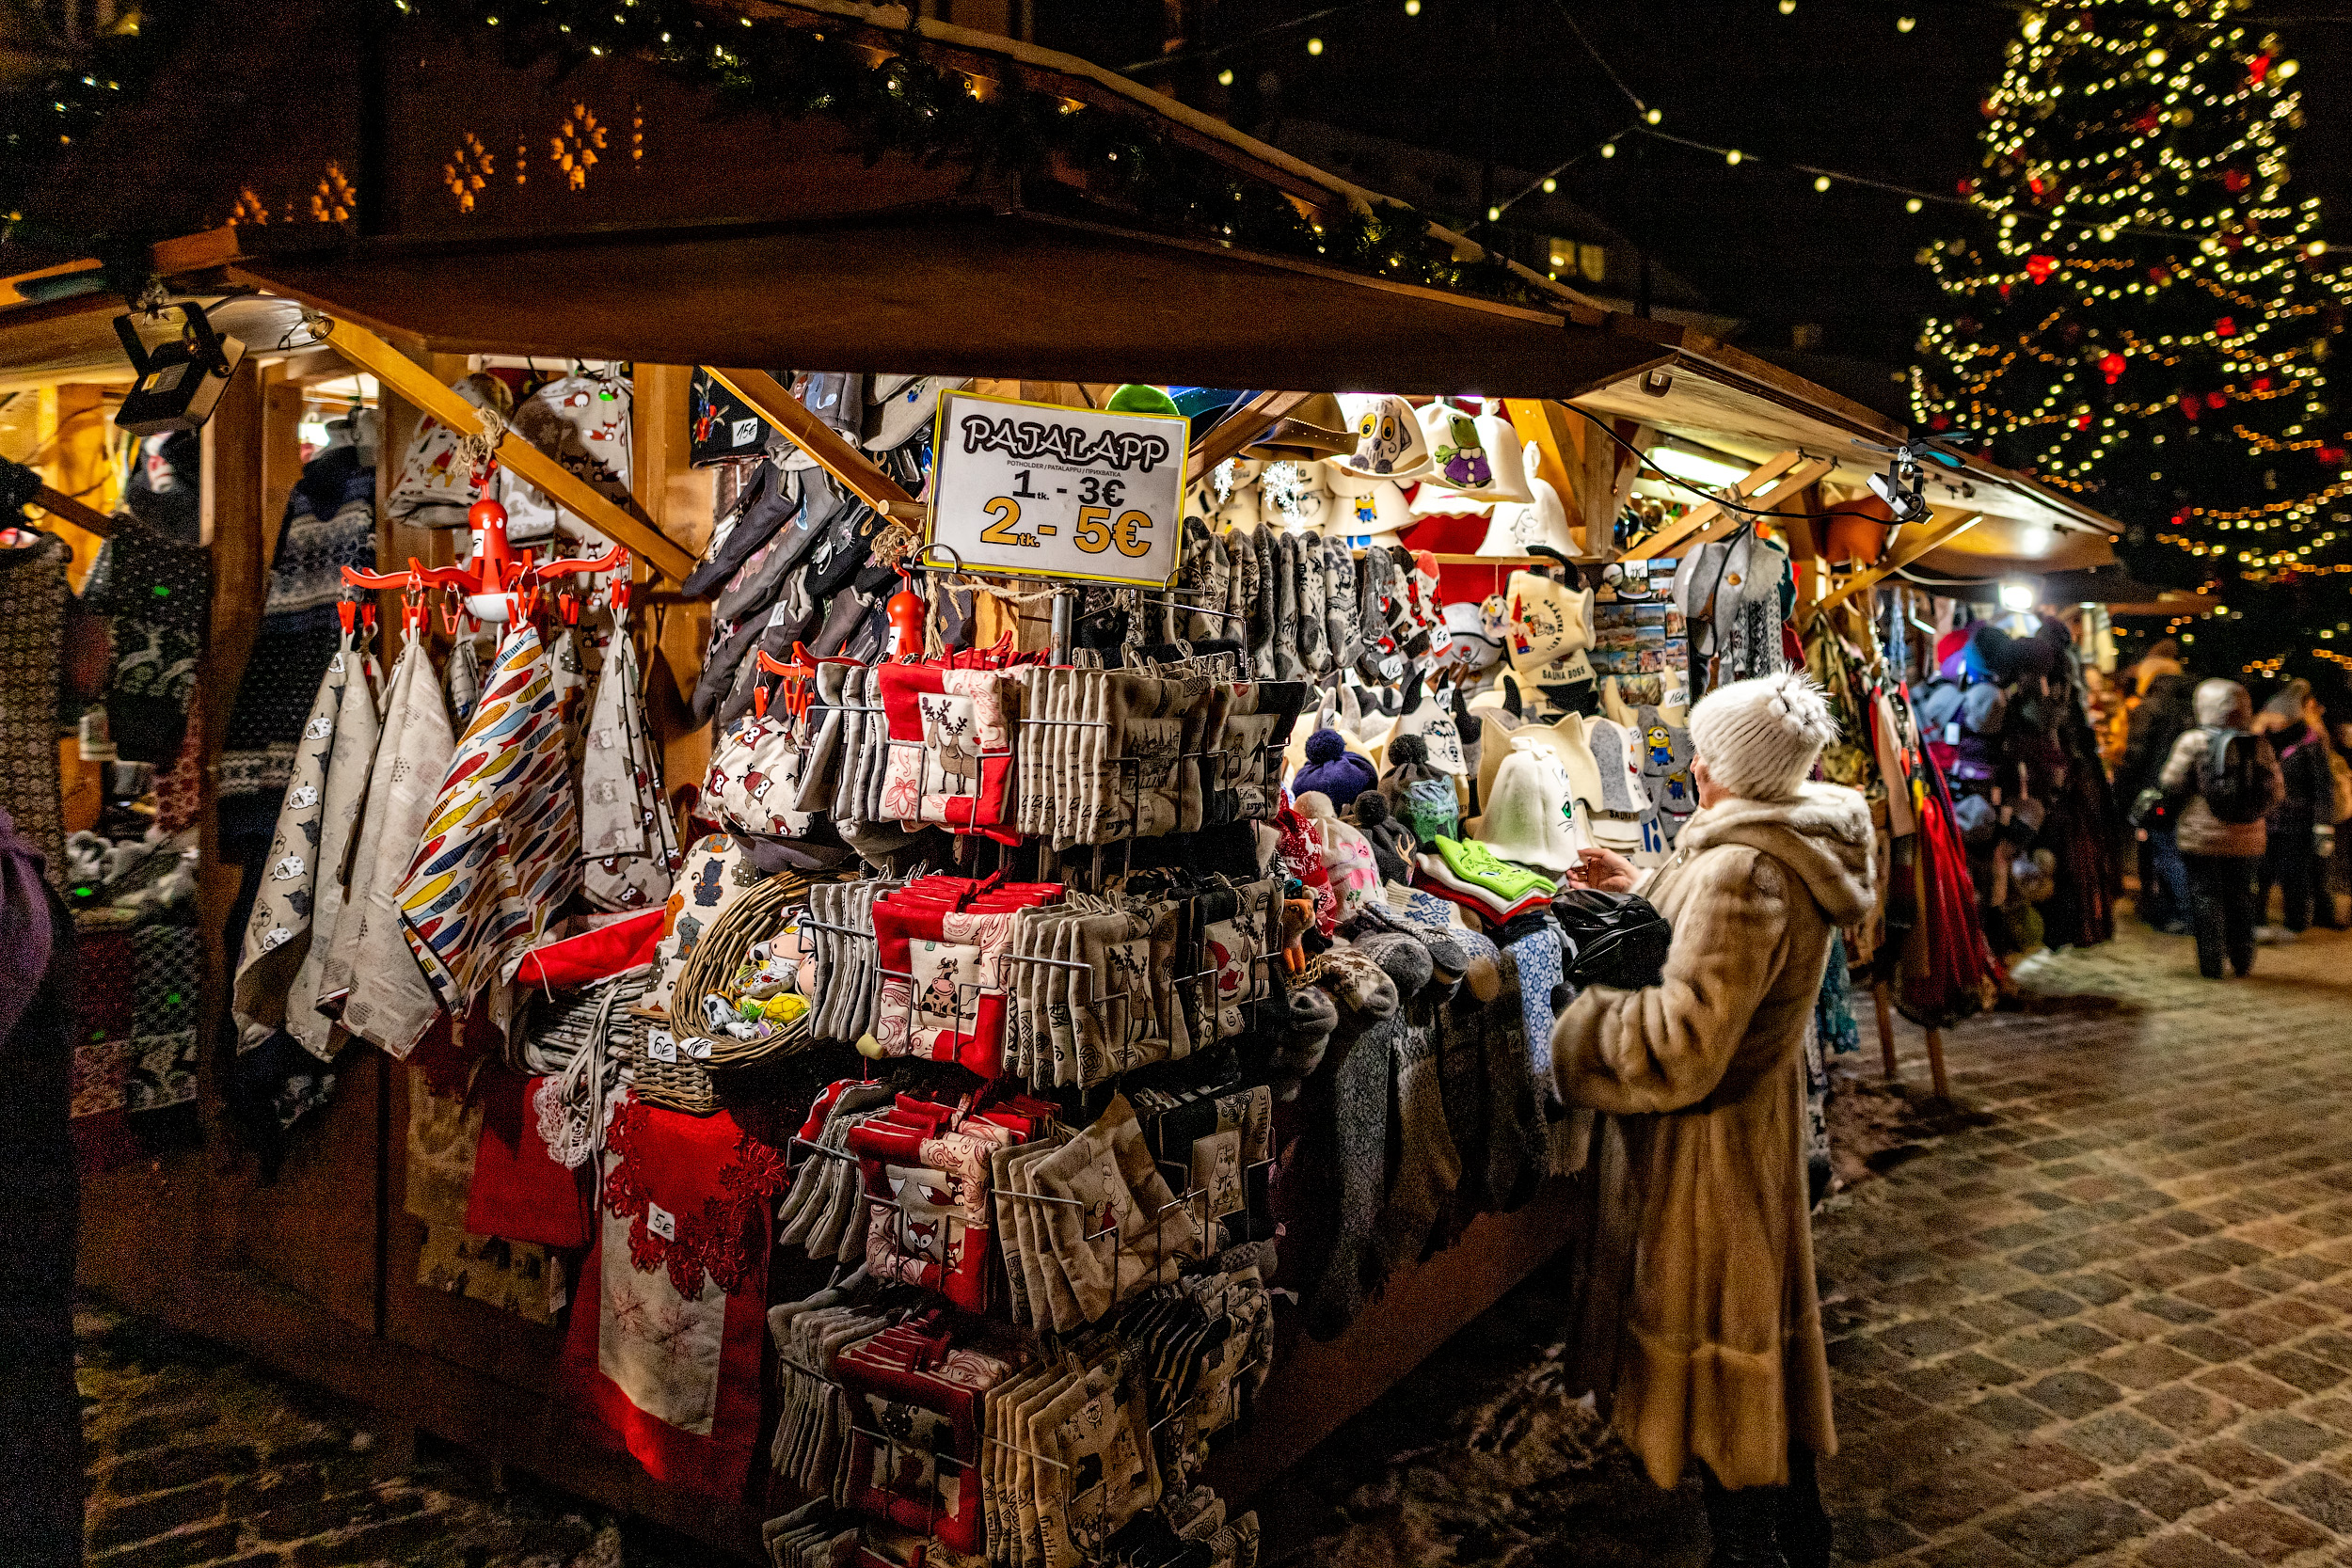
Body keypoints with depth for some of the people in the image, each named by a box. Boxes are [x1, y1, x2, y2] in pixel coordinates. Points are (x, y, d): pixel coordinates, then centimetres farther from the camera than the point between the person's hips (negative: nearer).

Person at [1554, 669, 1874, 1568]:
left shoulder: (1740, 870, -29)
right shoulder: (1796, 848, 3)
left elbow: (1683, 1044, -32)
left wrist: (1583, 1015, -20)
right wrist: (1642, 898, 11)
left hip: (1707, 1144, -10)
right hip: (1762, 1118, 10)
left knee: (1712, 1336, 7)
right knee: (1763, 1321, 24)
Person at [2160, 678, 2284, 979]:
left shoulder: (2193, 742, -9)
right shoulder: (2258, 744, 1)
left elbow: (2171, 784, -8)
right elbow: (2276, 788, 3)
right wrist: (2253, 812, 15)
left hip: (2203, 837, -4)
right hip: (2247, 838, 4)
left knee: (2206, 895, 3)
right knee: (2240, 897, 15)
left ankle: (2211, 964, 2)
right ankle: (2242, 963, 22)